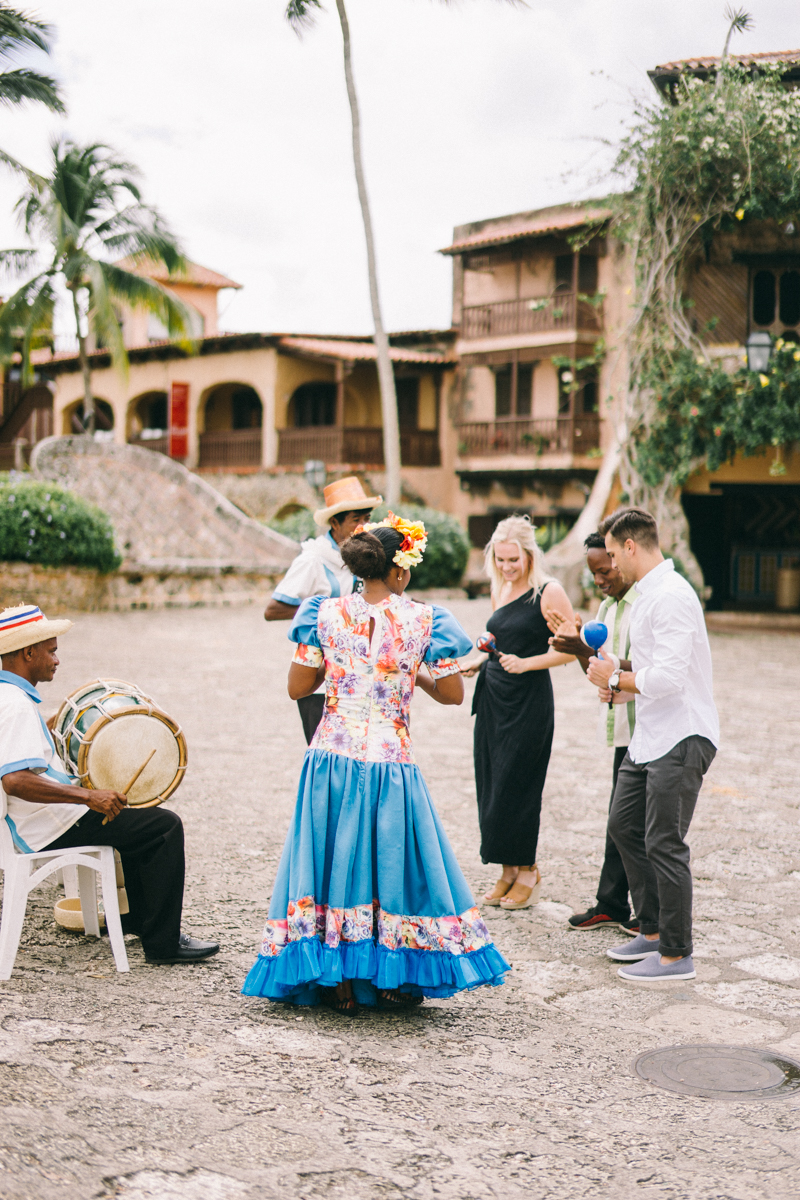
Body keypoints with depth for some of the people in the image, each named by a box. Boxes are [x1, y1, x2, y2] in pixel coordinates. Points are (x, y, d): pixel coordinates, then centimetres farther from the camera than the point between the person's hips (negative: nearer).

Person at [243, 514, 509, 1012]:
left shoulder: (327, 613, 0)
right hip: (391, 762, -2)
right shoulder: (421, 620, -4)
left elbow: (298, 686, 4)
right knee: (391, 859, 13)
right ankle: (394, 981, 21)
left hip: (331, 758, 2)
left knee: (335, 858, 12)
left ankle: (340, 983, 16)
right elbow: (453, 693, 1)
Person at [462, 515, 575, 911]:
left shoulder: (549, 593, -10)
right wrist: (477, 661, 8)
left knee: (515, 786, -4)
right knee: (490, 784, 7)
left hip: (529, 701, -7)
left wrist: (526, 663, -19)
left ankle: (527, 871, 12)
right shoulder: (500, 591, 12)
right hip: (492, 697, 7)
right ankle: (509, 871, 18)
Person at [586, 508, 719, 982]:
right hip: (651, 735, 11)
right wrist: (620, 682, 6)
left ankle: (676, 953, 7)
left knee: (664, 844, -5)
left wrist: (615, 678, -12)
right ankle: (653, 930, 28)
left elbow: (668, 677, -27)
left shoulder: (672, 596, -20)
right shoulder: (649, 593, 13)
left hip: (681, 739, -11)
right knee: (625, 826, 16)